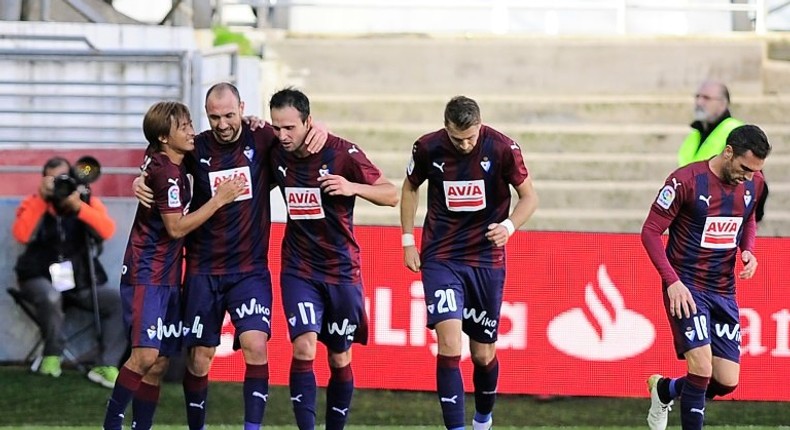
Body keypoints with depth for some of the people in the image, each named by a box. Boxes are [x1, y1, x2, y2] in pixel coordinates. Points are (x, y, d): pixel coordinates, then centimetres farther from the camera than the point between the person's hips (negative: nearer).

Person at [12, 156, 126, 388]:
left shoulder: (87, 200, 5)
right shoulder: (34, 203, 2)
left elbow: (107, 230, -13)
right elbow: (22, 235, -17)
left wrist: (78, 206, -24)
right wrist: (42, 199, -20)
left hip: (81, 281, 3)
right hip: (42, 279, -3)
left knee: (120, 302, -18)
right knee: (50, 297, -37)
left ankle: (106, 366, -15)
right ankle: (52, 354, -12)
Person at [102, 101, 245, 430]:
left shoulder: (161, 159, 7)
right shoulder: (166, 172, -17)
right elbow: (176, 228, -16)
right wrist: (219, 200, -13)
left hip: (167, 277, 9)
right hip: (146, 275, -9)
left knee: (159, 363, 6)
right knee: (145, 355, -19)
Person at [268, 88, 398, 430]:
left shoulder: (343, 153, -13)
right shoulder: (276, 154, -4)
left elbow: (391, 195, -7)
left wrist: (353, 187, -26)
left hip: (341, 270, -1)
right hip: (298, 269, 1)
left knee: (340, 358, 7)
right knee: (303, 347, -18)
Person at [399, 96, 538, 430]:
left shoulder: (502, 149, -12)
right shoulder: (427, 148, -7)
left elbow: (529, 196, -1)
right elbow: (410, 188, 11)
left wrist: (508, 227, -20)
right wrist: (408, 241, 6)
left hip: (487, 259, 0)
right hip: (440, 258, 0)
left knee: (483, 353, 9)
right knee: (449, 344, -17)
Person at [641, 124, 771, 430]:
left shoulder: (753, 183, 0)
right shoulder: (686, 180, -17)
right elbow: (650, 231, -11)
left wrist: (748, 250, -2)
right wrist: (672, 281, -20)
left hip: (724, 290, 6)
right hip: (686, 287, -6)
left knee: (727, 382, 4)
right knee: (702, 367, -20)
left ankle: (664, 389, 33)